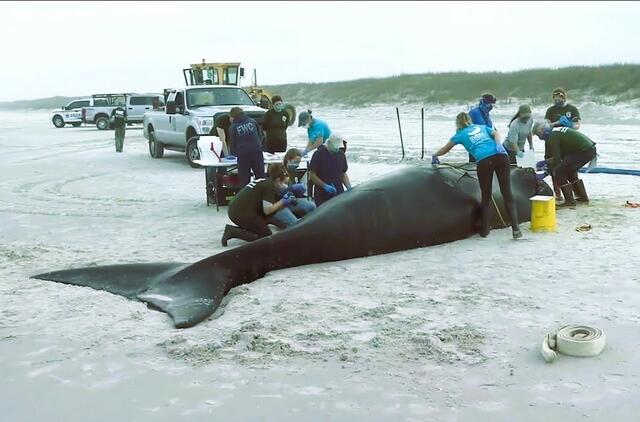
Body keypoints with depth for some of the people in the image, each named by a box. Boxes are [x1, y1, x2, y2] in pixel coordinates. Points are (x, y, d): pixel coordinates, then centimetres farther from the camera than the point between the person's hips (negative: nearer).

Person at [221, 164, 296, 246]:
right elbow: (267, 210, -14)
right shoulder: (270, 186, -9)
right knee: (266, 235, 1)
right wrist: (282, 202, 0)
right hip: (242, 212, -10)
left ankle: (231, 229, 8)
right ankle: (233, 232, -8)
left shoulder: (265, 182, 18)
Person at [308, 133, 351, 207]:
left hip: (339, 194, 4)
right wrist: (325, 186, -19)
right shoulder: (319, 154, -8)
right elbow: (312, 175, -8)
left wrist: (349, 187, -2)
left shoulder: (341, 155, 8)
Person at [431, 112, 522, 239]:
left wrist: (434, 155, 55)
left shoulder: (460, 134, 25)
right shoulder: (482, 127, 32)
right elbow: (496, 133, 13)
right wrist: (498, 145, -3)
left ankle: (484, 230, 14)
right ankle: (515, 229, -7)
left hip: (484, 161, -2)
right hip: (501, 156, 2)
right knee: (507, 194, 0)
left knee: (486, 197, 12)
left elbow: (444, 149, 38)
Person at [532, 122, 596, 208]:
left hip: (584, 151, -10)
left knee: (559, 172, -6)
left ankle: (569, 200, -3)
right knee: (569, 171, 26)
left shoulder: (552, 136, -11)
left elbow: (556, 159, -14)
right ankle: (583, 197, 31)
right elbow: (560, 156, 24)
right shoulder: (556, 131, 19)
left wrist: (544, 163, 0)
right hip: (591, 149, 10)